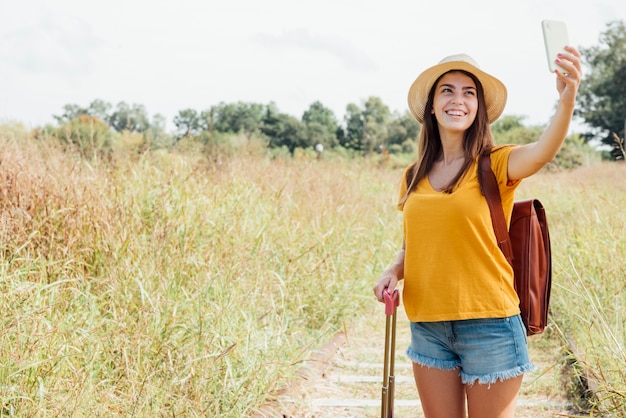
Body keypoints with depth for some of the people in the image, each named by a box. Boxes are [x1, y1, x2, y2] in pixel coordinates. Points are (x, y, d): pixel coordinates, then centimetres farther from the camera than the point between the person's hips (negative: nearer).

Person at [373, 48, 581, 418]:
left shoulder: (495, 165, -6)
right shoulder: (414, 178, 9)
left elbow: (542, 152, -28)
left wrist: (567, 101, -47)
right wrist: (393, 273, -3)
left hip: (489, 326, -4)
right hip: (427, 328, 4)